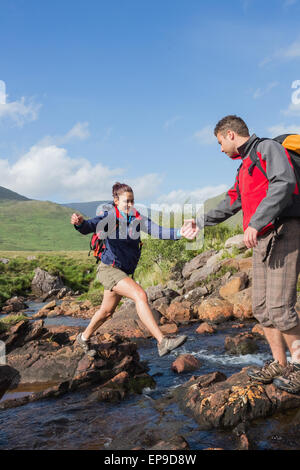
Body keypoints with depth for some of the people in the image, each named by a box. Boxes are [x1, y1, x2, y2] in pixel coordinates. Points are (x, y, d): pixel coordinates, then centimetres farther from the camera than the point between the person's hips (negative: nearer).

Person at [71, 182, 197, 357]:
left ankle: (84, 338, 46)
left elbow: (157, 230, -17)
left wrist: (178, 233, -34)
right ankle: (162, 342, -28)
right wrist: (80, 223, -52)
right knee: (140, 295, -26)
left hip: (124, 272, 7)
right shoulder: (109, 217, -11)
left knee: (107, 311, 21)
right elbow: (89, 227, -28)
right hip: (109, 269, -7)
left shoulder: (137, 219, -1)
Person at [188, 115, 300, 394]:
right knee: (261, 309, 6)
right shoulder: (244, 168, 24)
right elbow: (230, 204, 35)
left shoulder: (268, 148, -2)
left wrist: (255, 224, -26)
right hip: (262, 240, 9)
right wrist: (201, 222, 42)